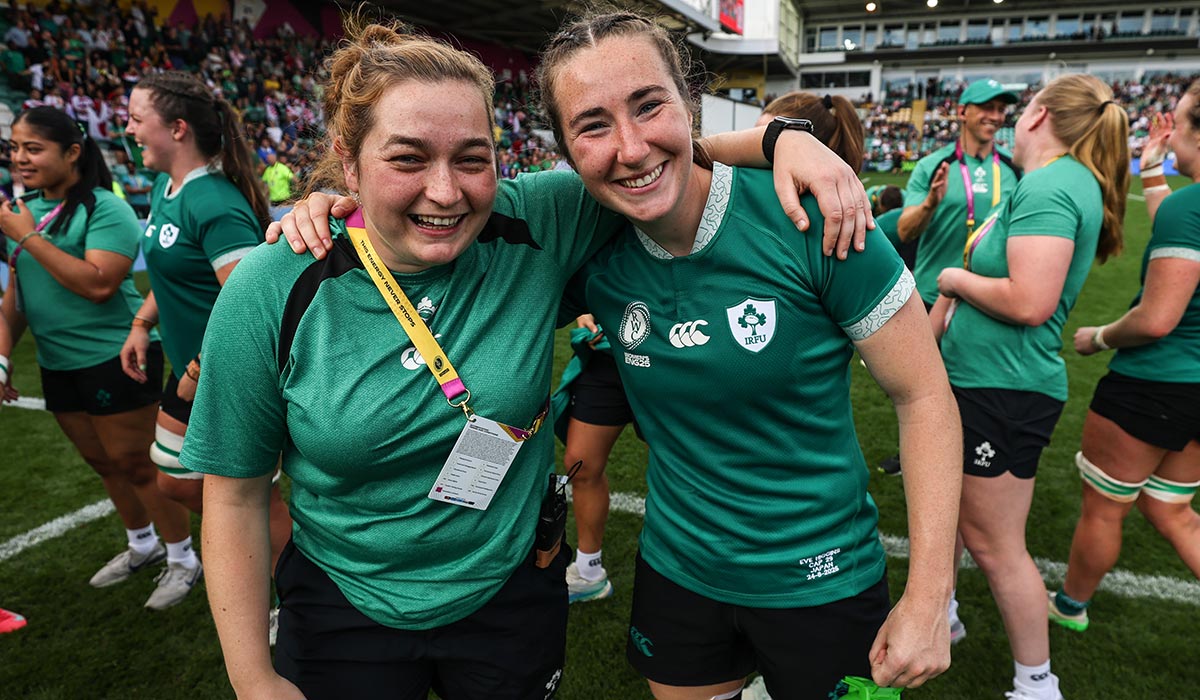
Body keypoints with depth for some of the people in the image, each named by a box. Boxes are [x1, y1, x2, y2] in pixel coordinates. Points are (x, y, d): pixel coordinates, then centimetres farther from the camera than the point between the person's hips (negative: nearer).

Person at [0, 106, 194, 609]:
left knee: (136, 463, 1)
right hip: (58, 365, 8)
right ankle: (142, 545, 39)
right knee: (103, 462, 19)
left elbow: (99, 284, -27)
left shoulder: (103, 208, -15)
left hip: (113, 359, -8)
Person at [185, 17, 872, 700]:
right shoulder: (271, 293, -18)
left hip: (515, 593, 1)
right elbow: (235, 493, -9)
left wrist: (785, 139, -23)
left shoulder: (536, 229, -17)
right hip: (344, 613, 0)